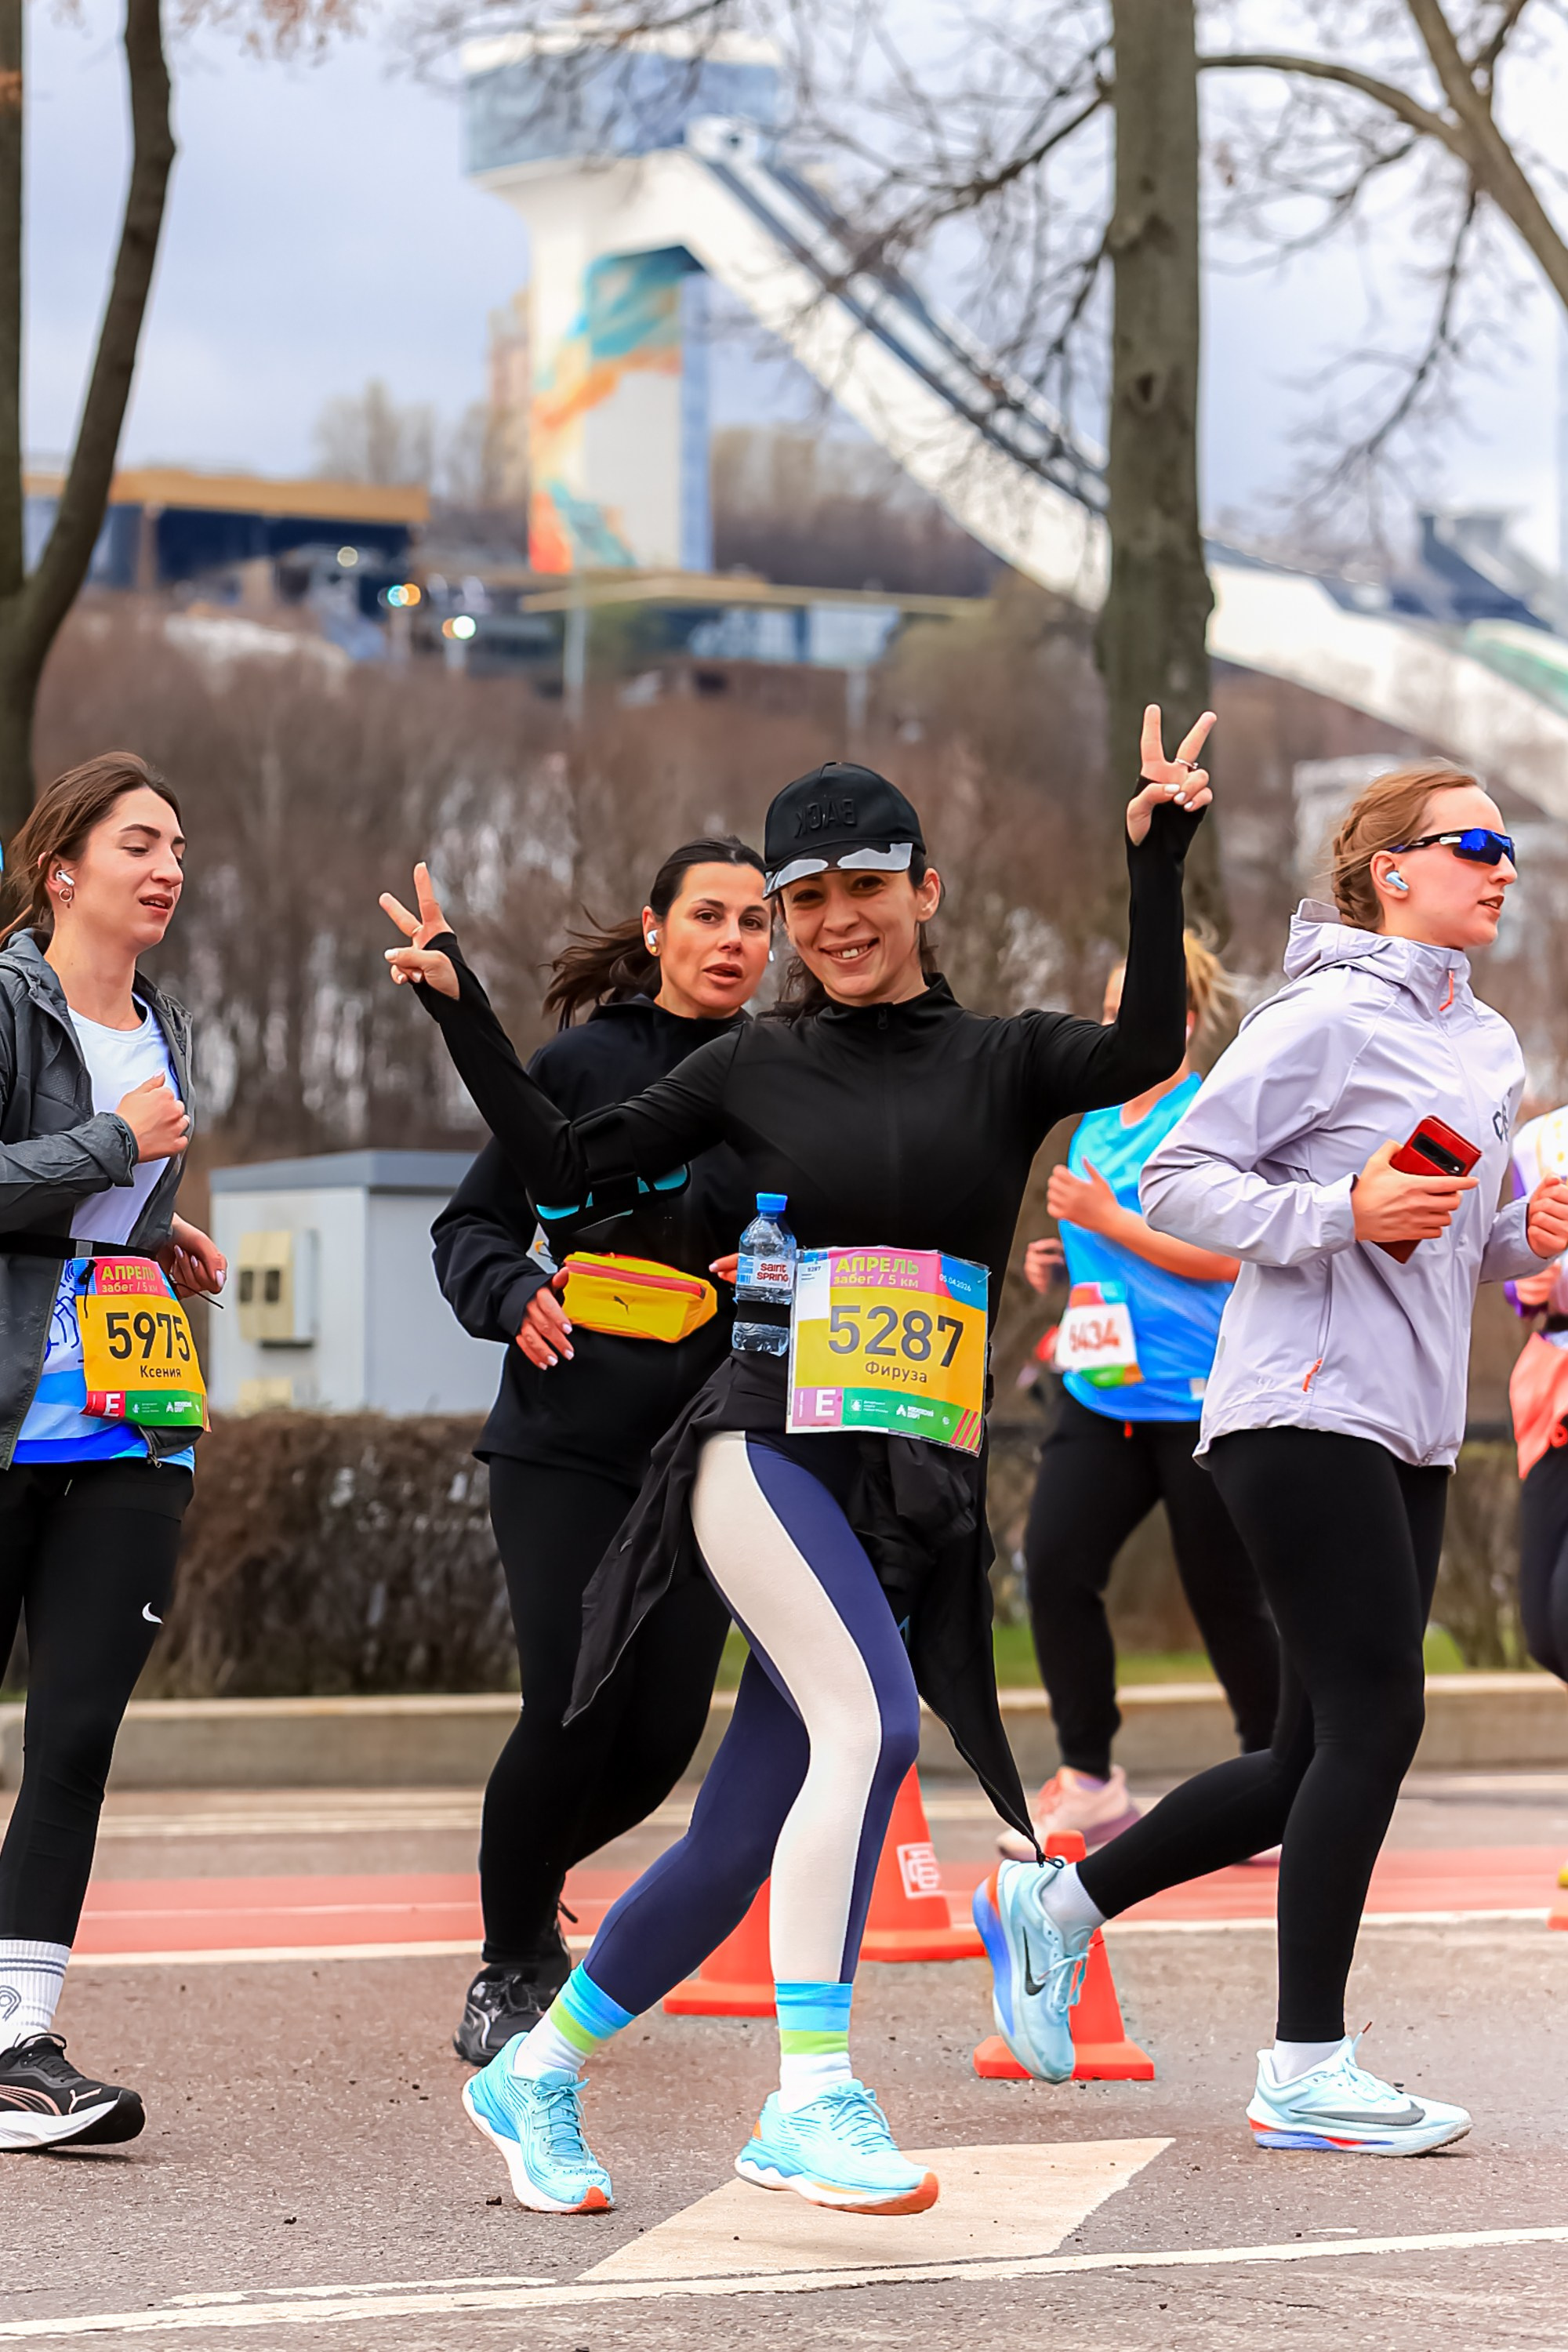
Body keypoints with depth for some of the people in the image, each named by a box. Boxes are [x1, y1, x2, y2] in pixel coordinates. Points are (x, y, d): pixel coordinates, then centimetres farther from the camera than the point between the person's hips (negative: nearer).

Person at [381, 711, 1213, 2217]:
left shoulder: (1001, 1061, 9)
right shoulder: (756, 1071, 9)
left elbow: (1146, 1050, -10)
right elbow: (566, 1165, 12)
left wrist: (1158, 865, -17)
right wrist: (459, 1005, 4)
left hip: (914, 1485, 2)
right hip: (766, 1440, -2)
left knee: (744, 1847, 5)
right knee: (866, 1722, -28)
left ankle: (534, 2078, 24)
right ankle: (809, 2102, -28)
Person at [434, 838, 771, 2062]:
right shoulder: (581, 1067, 0)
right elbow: (473, 1224, 5)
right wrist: (515, 1295, -14)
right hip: (566, 1443, -3)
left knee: (663, 1734, -1)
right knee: (573, 1708, -11)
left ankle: (527, 1884, 31)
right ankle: (510, 1966, 13)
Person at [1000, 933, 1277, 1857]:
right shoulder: (1096, 1125, 15)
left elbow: (1224, 1257, -17)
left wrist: (1108, 1223, -19)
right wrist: (1061, 1261, 8)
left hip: (1203, 1398, -7)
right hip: (1102, 1392, 7)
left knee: (1227, 1596, 0)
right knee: (1055, 1566, -8)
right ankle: (1089, 1781, 1)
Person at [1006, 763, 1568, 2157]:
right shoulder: (1329, 1020, -8)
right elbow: (1177, 1183, -10)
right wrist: (1342, 1213, -20)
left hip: (1411, 1438, 9)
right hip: (1306, 1414, -9)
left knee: (1319, 1756, 9)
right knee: (1373, 1721, -11)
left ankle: (1065, 1900, 24)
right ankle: (1307, 2072, -5)